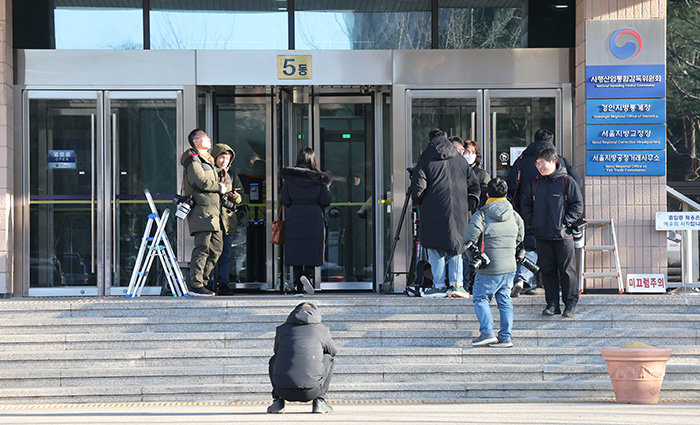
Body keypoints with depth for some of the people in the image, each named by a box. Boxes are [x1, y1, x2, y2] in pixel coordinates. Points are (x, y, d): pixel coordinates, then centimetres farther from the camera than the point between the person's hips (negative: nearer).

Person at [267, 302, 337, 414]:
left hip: (284, 391, 2)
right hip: (311, 391, -2)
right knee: (328, 358, 26)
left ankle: (278, 401, 16)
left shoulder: (281, 329, 18)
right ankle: (319, 401, 14)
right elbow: (333, 351, 35)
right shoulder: (322, 330, 14)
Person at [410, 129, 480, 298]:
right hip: (458, 212, 3)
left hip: (434, 212, -3)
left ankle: (439, 285, 0)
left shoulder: (426, 160, 0)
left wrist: (418, 202, 10)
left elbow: (418, 188, -8)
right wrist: (470, 205, 14)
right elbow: (474, 184, 12)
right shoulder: (460, 160, 13)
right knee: (456, 248, 11)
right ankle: (457, 284, 2)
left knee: (435, 250, 4)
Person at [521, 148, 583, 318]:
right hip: (542, 236, 5)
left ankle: (570, 304, 6)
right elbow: (526, 203, 20)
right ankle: (552, 304, 13)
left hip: (562, 235, -5)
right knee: (547, 270, 6)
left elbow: (578, 206, -4)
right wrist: (531, 221, 7)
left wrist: (565, 221, -12)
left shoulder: (567, 182, -3)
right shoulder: (535, 183, 11)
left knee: (567, 271, -1)